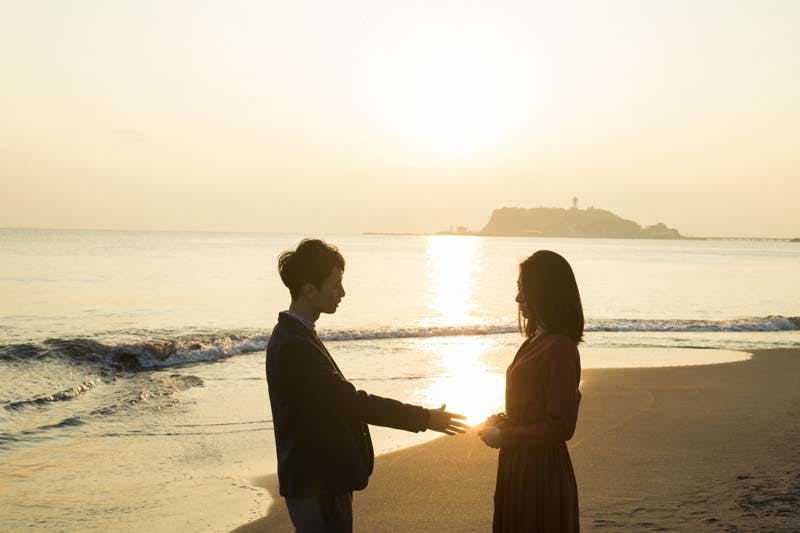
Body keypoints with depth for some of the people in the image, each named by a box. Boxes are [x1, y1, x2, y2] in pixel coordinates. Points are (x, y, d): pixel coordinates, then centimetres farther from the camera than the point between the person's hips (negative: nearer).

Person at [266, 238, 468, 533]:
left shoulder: (297, 336, 9)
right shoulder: (292, 346, -24)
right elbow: (350, 401, -26)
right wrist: (424, 418, -21)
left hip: (324, 478, 10)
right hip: (314, 485, -10)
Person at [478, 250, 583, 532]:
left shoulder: (559, 349, -19)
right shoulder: (536, 342, 9)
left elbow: (561, 427, -20)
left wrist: (504, 436, -14)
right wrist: (501, 422, 4)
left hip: (541, 470, -9)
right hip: (520, 466, 9)